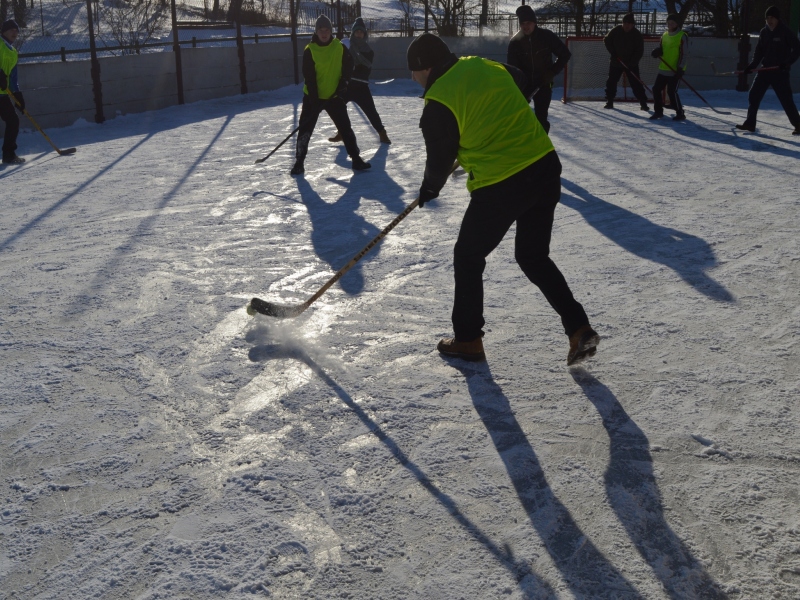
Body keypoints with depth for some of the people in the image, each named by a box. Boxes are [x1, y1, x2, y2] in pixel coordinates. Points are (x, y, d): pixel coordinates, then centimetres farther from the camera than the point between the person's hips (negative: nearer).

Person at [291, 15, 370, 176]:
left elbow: (347, 69, 3)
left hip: (334, 96, 2)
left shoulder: (340, 48, -3)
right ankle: (299, 162, 9)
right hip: (313, 97, -1)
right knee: (305, 128, 0)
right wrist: (314, 98, -19)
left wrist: (343, 86, -12)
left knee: (345, 127, 2)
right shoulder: (309, 50, -10)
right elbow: (309, 77, -13)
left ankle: (356, 159, 10)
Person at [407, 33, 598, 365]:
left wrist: (430, 188, 20)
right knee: (533, 256, 21)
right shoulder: (489, 67, 9)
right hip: (546, 167, 7)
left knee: (468, 257, 14)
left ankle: (468, 339, 24)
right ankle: (579, 328, 14)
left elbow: (440, 156, -1)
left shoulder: (439, 102, -11)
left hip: (499, 188, -7)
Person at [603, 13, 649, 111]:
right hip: (616, 62, 2)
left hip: (631, 64, -2)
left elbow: (639, 51, -10)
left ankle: (643, 103, -2)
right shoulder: (616, 31, -7)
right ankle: (609, 102, 16)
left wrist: (632, 62, -21)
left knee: (636, 84, -6)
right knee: (611, 82, 4)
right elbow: (606, 40, 5)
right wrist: (613, 52, -7)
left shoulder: (637, 34, -11)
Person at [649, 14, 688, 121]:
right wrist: (657, 52, -7)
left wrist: (680, 68, -19)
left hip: (675, 71, -7)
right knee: (656, 89, 6)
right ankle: (658, 111, 21)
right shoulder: (665, 35, 12)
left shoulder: (682, 36, -8)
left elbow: (683, 54, -12)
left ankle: (680, 114, -3)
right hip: (663, 69, 7)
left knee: (672, 91, -13)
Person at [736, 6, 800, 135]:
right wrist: (752, 65, -2)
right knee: (753, 95, 1)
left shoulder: (785, 32, -10)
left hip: (780, 72, -6)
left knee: (786, 100, -5)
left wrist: (787, 63, -24)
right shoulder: (764, 32, 7)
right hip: (765, 70, 6)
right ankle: (749, 123, 9)